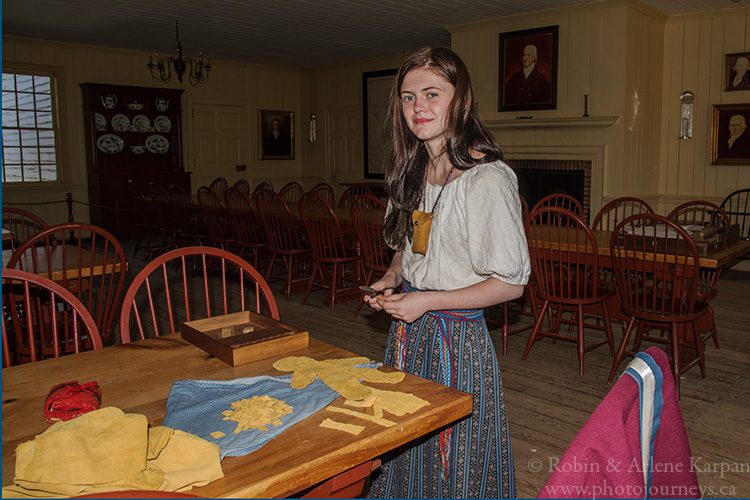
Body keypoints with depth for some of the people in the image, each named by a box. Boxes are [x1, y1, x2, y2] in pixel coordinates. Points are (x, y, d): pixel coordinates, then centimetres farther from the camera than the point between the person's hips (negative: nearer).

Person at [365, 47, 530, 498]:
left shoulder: (488, 179, -19)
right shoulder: (414, 172, 5)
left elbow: (511, 283, -17)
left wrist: (427, 301, -19)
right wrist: (391, 280, 0)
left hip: (456, 336, -7)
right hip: (407, 329, 7)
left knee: (454, 463, 9)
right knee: (406, 454, 21)